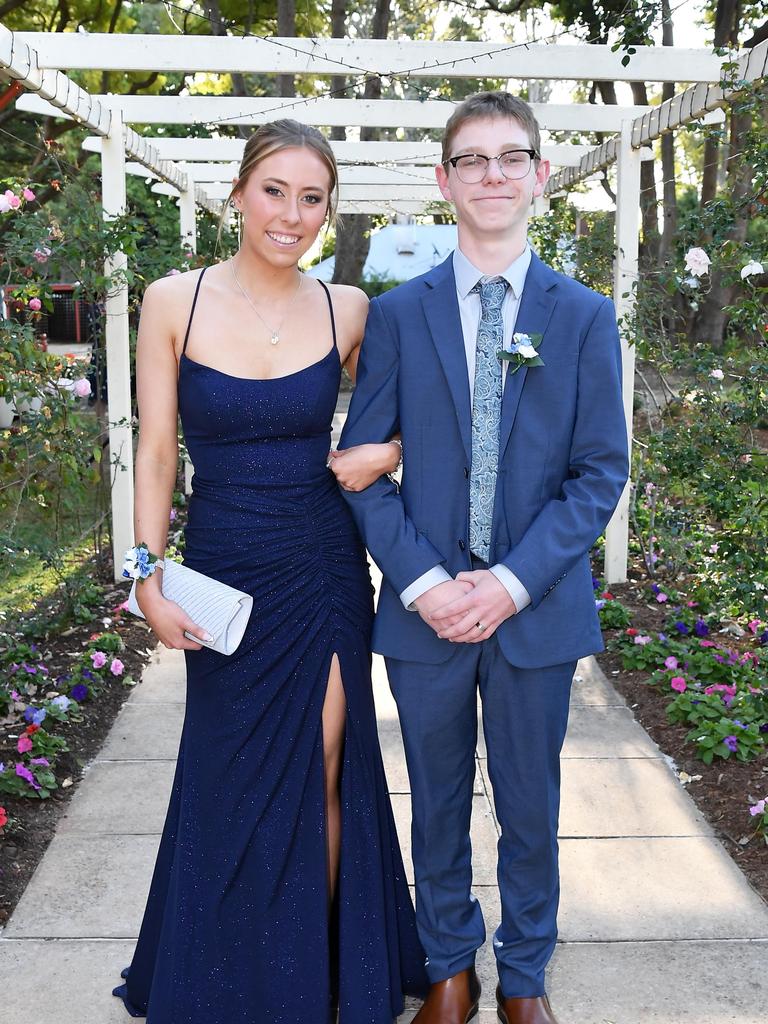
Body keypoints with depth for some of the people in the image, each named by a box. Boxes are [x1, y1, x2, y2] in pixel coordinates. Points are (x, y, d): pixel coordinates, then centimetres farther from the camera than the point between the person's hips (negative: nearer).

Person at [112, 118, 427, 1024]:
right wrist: (149, 577, -7)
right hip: (222, 577, 0)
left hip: (324, 574, 0)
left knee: (319, 780, 9)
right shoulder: (174, 301, -6)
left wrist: (385, 452, -8)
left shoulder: (346, 310, -3)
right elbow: (155, 451, -2)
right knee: (230, 784, 13)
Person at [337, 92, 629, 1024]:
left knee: (530, 808, 13)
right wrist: (423, 581, -12)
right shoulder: (397, 314, 3)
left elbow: (600, 472, -2)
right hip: (424, 608, 1)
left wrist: (513, 582, -13)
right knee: (439, 807, 14)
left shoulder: (584, 317, 2)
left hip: (537, 608, 0)